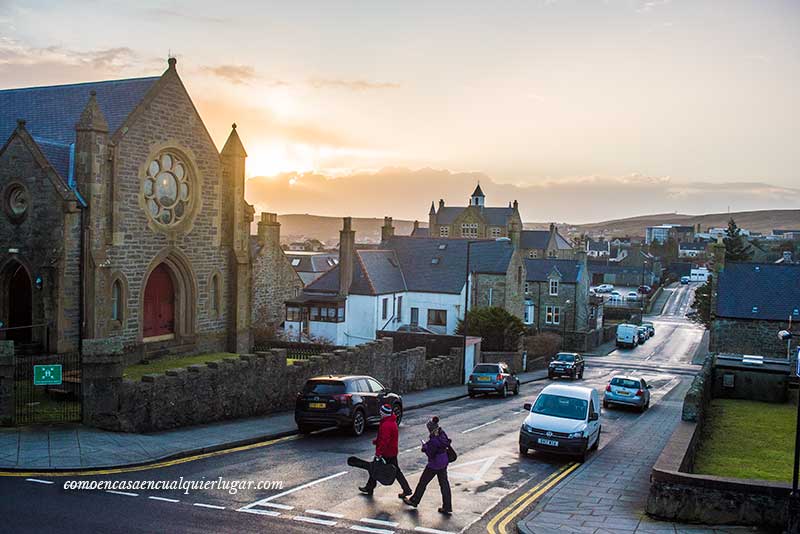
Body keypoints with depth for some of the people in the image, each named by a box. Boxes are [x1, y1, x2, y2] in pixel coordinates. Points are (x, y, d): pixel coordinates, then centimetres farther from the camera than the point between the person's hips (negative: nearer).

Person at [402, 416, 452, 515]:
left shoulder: (433, 440, -28)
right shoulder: (442, 434, -5)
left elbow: (431, 454, -23)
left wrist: (425, 446, -7)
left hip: (434, 464, -8)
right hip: (444, 463, 8)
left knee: (423, 482, 13)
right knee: (444, 484, 12)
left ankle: (414, 501, 31)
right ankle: (447, 508, 16)